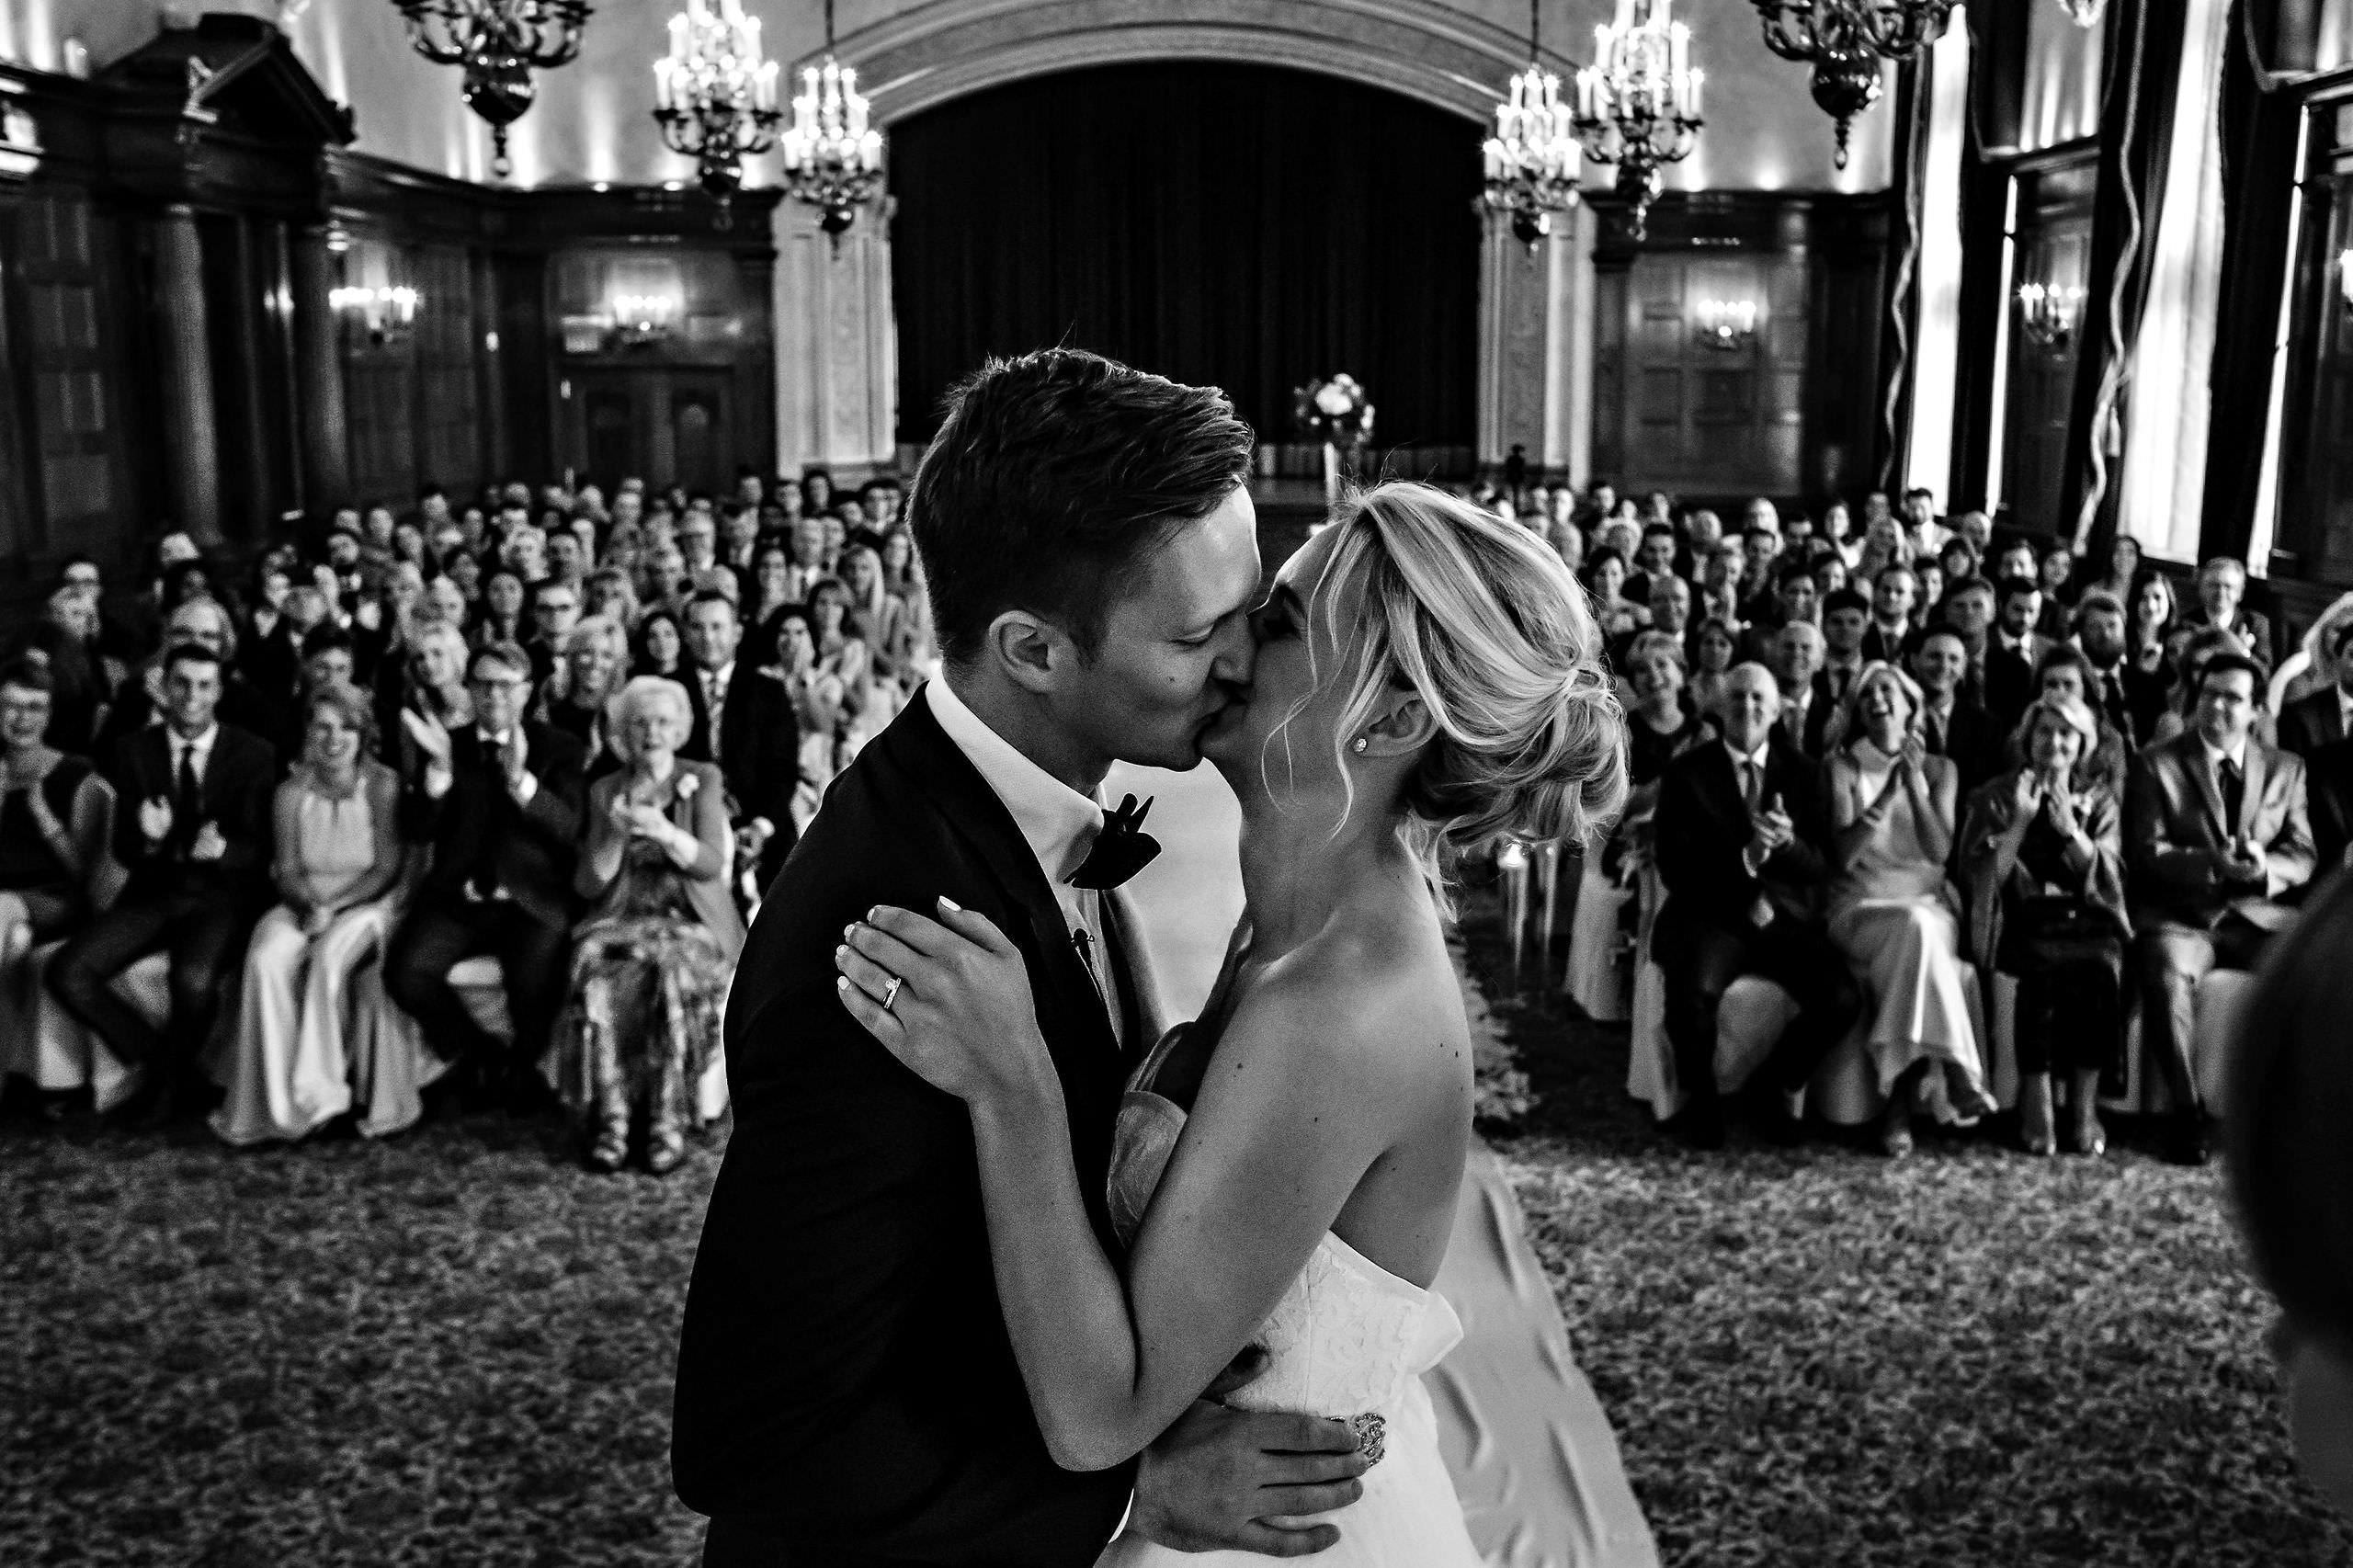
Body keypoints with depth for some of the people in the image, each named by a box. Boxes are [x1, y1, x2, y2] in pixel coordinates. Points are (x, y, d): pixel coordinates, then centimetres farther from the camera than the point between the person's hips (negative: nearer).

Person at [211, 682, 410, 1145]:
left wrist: (333, 904, -18)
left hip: (366, 902, -3)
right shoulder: (291, 792, 5)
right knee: (265, 959, -29)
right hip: (305, 903, 3)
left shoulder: (383, 785, -5)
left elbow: (388, 869, -7)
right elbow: (287, 872, 6)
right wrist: (309, 900, -15)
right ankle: (274, 1102, -25)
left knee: (329, 956, -35)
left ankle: (316, 1092, -22)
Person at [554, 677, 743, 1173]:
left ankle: (668, 1122, -27)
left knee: (675, 971, -35)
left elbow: (712, 863, -3)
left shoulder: (703, 779, 9)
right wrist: (615, 836, -11)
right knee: (596, 976, -32)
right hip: (623, 918, 2)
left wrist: (664, 831, -20)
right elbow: (588, 885, 7)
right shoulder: (604, 791, 14)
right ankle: (608, 1120, -27)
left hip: (691, 919, -1)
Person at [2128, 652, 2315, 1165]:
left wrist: (2265, 867, -14)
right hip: (2180, 916, -2)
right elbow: (2148, 854, -2)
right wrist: (2210, 862, -21)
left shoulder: (2286, 768, 15)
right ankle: (2186, 1112, -25)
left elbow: (2302, 855, 10)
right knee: (2166, 972, -36)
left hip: (2258, 914, 3)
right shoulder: (2156, 764, 6)